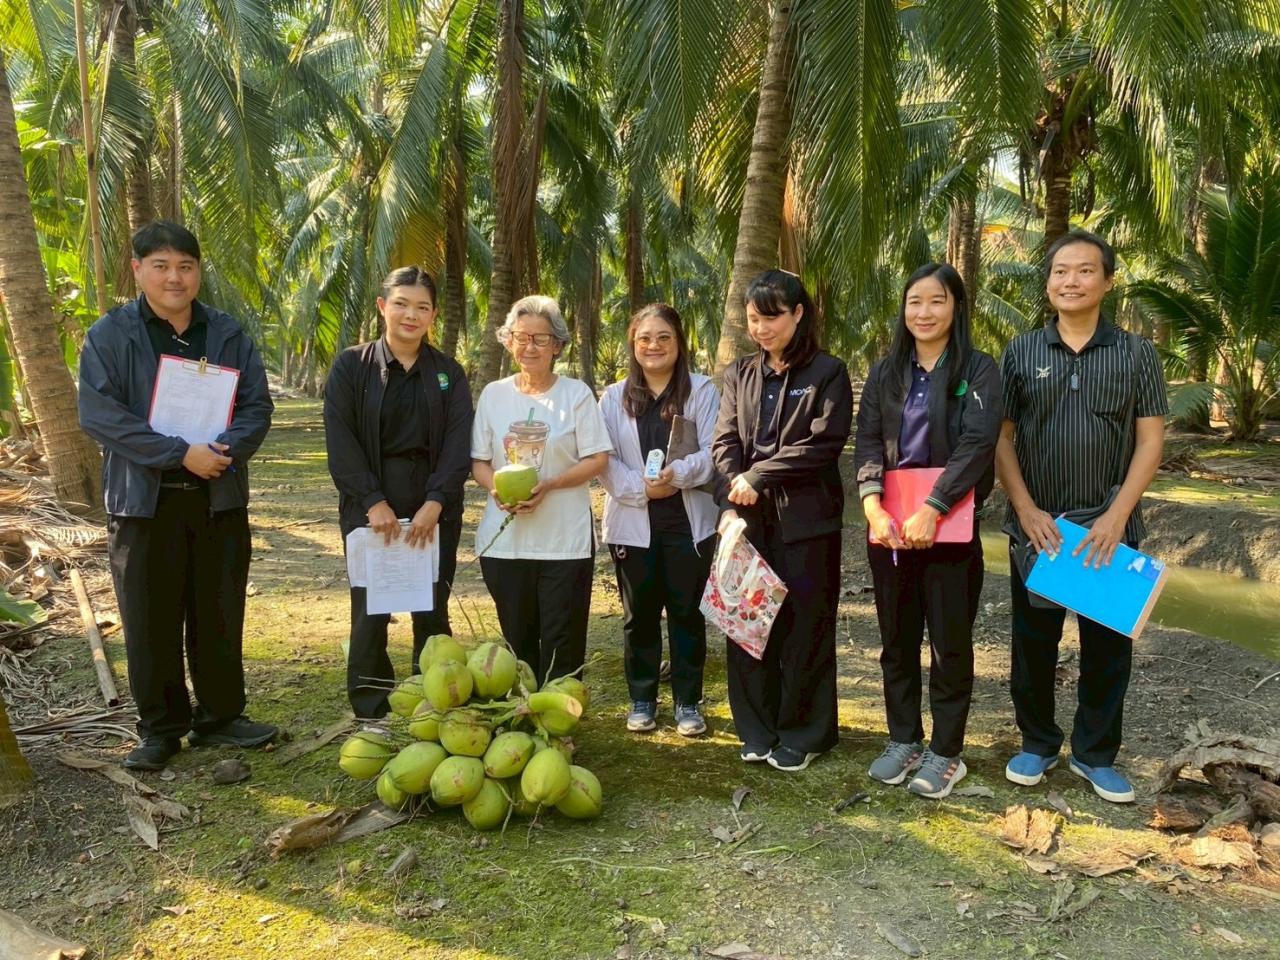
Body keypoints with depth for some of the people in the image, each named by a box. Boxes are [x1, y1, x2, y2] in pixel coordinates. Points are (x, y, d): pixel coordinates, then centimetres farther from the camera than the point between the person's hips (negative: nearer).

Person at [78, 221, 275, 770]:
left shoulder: (229, 334, 6)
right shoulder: (109, 336, -2)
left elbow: (257, 406, 3)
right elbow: (99, 415, -12)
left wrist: (226, 451, -17)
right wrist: (181, 455, -20)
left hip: (219, 499, 2)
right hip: (144, 500, -2)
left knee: (220, 617, 10)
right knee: (151, 623, 6)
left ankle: (219, 717, 25)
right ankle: (160, 728, 21)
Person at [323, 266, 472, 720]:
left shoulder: (449, 372, 7)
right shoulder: (351, 365, 1)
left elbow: (458, 444, -2)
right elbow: (340, 440, -6)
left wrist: (435, 503, -14)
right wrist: (373, 502, -15)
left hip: (434, 509, 2)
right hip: (369, 508, -1)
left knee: (432, 614, 7)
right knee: (369, 615, 3)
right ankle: (371, 719, 15)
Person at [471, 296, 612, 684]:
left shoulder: (576, 393, -2)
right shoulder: (494, 394, 7)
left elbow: (597, 459, -4)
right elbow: (479, 461, 9)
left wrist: (547, 485, -17)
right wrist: (496, 488, -13)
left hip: (565, 539, -3)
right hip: (505, 538, 3)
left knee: (563, 642, 1)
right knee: (517, 638, 13)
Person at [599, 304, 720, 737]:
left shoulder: (701, 390, 1)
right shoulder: (614, 397, 7)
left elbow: (712, 453, -6)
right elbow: (604, 460, -1)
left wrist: (677, 474, -23)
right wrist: (640, 487, -16)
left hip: (688, 522, -1)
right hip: (632, 522, 2)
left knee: (686, 612, 6)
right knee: (640, 613, 10)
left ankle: (688, 702, 20)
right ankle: (642, 699, 24)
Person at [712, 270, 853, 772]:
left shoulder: (827, 373, 0)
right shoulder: (740, 373, 13)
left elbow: (824, 443, -11)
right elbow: (725, 442, 4)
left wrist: (758, 477, -13)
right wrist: (730, 504, -10)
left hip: (805, 520, -4)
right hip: (748, 519, 4)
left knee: (805, 627, 5)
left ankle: (803, 734, 21)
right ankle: (758, 730, 23)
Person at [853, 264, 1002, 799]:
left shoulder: (978, 370, -2)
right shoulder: (885, 373, 10)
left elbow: (977, 444, -14)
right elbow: (867, 442, 1)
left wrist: (930, 512, -23)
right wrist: (874, 508, -16)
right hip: (889, 527, 4)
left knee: (950, 642, 5)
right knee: (896, 638, 12)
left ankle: (946, 753, 18)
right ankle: (903, 741, 26)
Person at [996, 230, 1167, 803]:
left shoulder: (1136, 354, 3)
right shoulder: (1021, 353, 4)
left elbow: (1150, 441, -1)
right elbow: (1000, 437, 1)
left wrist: (1116, 517, -12)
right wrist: (1027, 510, -10)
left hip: (1110, 526, 0)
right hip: (1036, 525, 0)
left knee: (1108, 644, 8)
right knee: (1033, 641, 9)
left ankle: (1095, 755, 24)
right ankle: (1037, 744, 26)